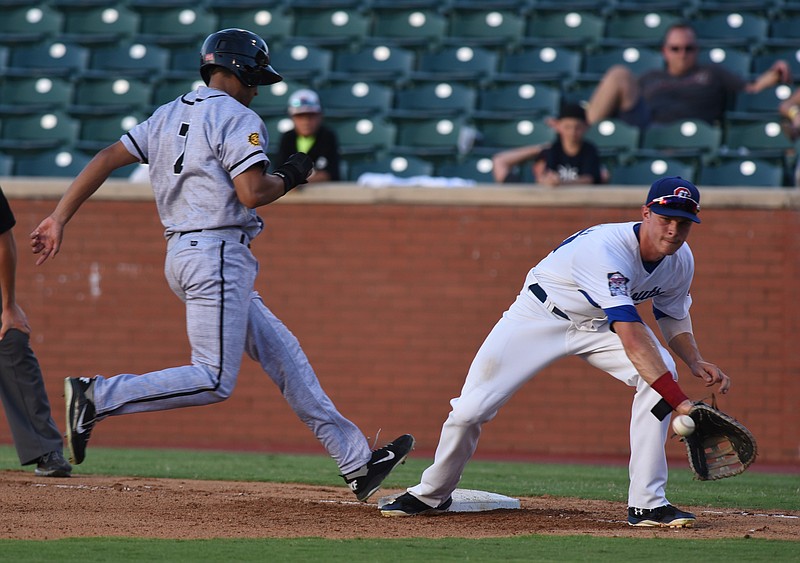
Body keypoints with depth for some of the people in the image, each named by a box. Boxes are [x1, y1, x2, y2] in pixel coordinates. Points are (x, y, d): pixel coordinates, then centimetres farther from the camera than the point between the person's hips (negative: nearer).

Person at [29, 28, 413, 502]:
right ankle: (98, 397, -14)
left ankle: (357, 462, 11)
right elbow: (252, 193, -19)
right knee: (214, 381, -10)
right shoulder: (237, 119, -9)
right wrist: (290, 176, 1)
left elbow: (107, 158, 9)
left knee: (283, 353, 11)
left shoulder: (168, 116, 15)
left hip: (181, 256, 10)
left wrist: (60, 218, 7)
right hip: (218, 255, -10)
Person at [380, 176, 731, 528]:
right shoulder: (605, 249, -39)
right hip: (542, 314, -5)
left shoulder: (681, 261, -14)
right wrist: (679, 402, -53)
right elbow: (631, 338, -47)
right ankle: (432, 494, 21)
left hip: (600, 325, 5)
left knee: (662, 373, -22)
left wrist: (695, 361, -13)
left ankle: (647, 504, -18)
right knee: (471, 408, -9)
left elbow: (673, 315, 8)